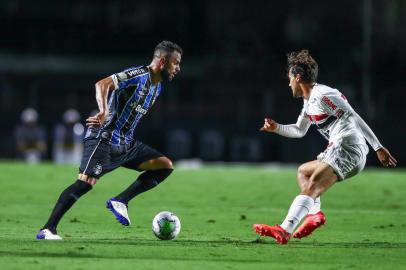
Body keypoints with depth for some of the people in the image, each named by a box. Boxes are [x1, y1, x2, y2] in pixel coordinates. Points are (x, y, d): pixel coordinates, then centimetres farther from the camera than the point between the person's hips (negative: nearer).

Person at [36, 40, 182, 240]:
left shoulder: (156, 87, 14)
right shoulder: (138, 75, -16)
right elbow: (102, 85, -29)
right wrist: (104, 113, -44)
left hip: (125, 144, 9)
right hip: (104, 139, -9)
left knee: (165, 166, 1)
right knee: (86, 182, -22)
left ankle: (120, 202, -3)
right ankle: (47, 230, -16)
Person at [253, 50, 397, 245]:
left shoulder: (322, 96, -10)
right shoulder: (309, 100, 22)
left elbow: (354, 118, -16)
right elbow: (299, 131, 37)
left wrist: (378, 147, -20)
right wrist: (276, 128, 21)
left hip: (348, 150, -11)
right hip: (338, 151, 11)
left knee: (311, 187, -23)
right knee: (303, 171, 27)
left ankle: (284, 231, -38)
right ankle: (315, 213, 6)